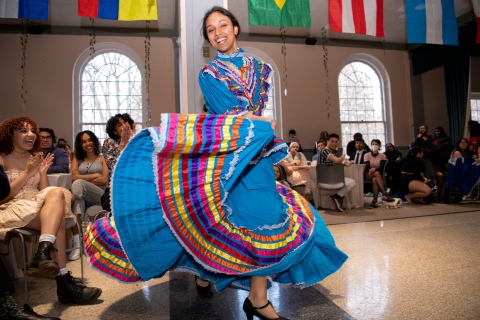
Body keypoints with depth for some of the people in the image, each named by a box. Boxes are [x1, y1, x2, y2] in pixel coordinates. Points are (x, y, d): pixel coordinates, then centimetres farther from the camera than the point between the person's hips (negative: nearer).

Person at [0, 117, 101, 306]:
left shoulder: (35, 157, 16)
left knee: (56, 193, -31)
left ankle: (43, 254, -41)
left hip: (37, 204, 5)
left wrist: (42, 172, -5)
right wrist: (27, 173, -14)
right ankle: (64, 281, -36)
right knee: (57, 221, -30)